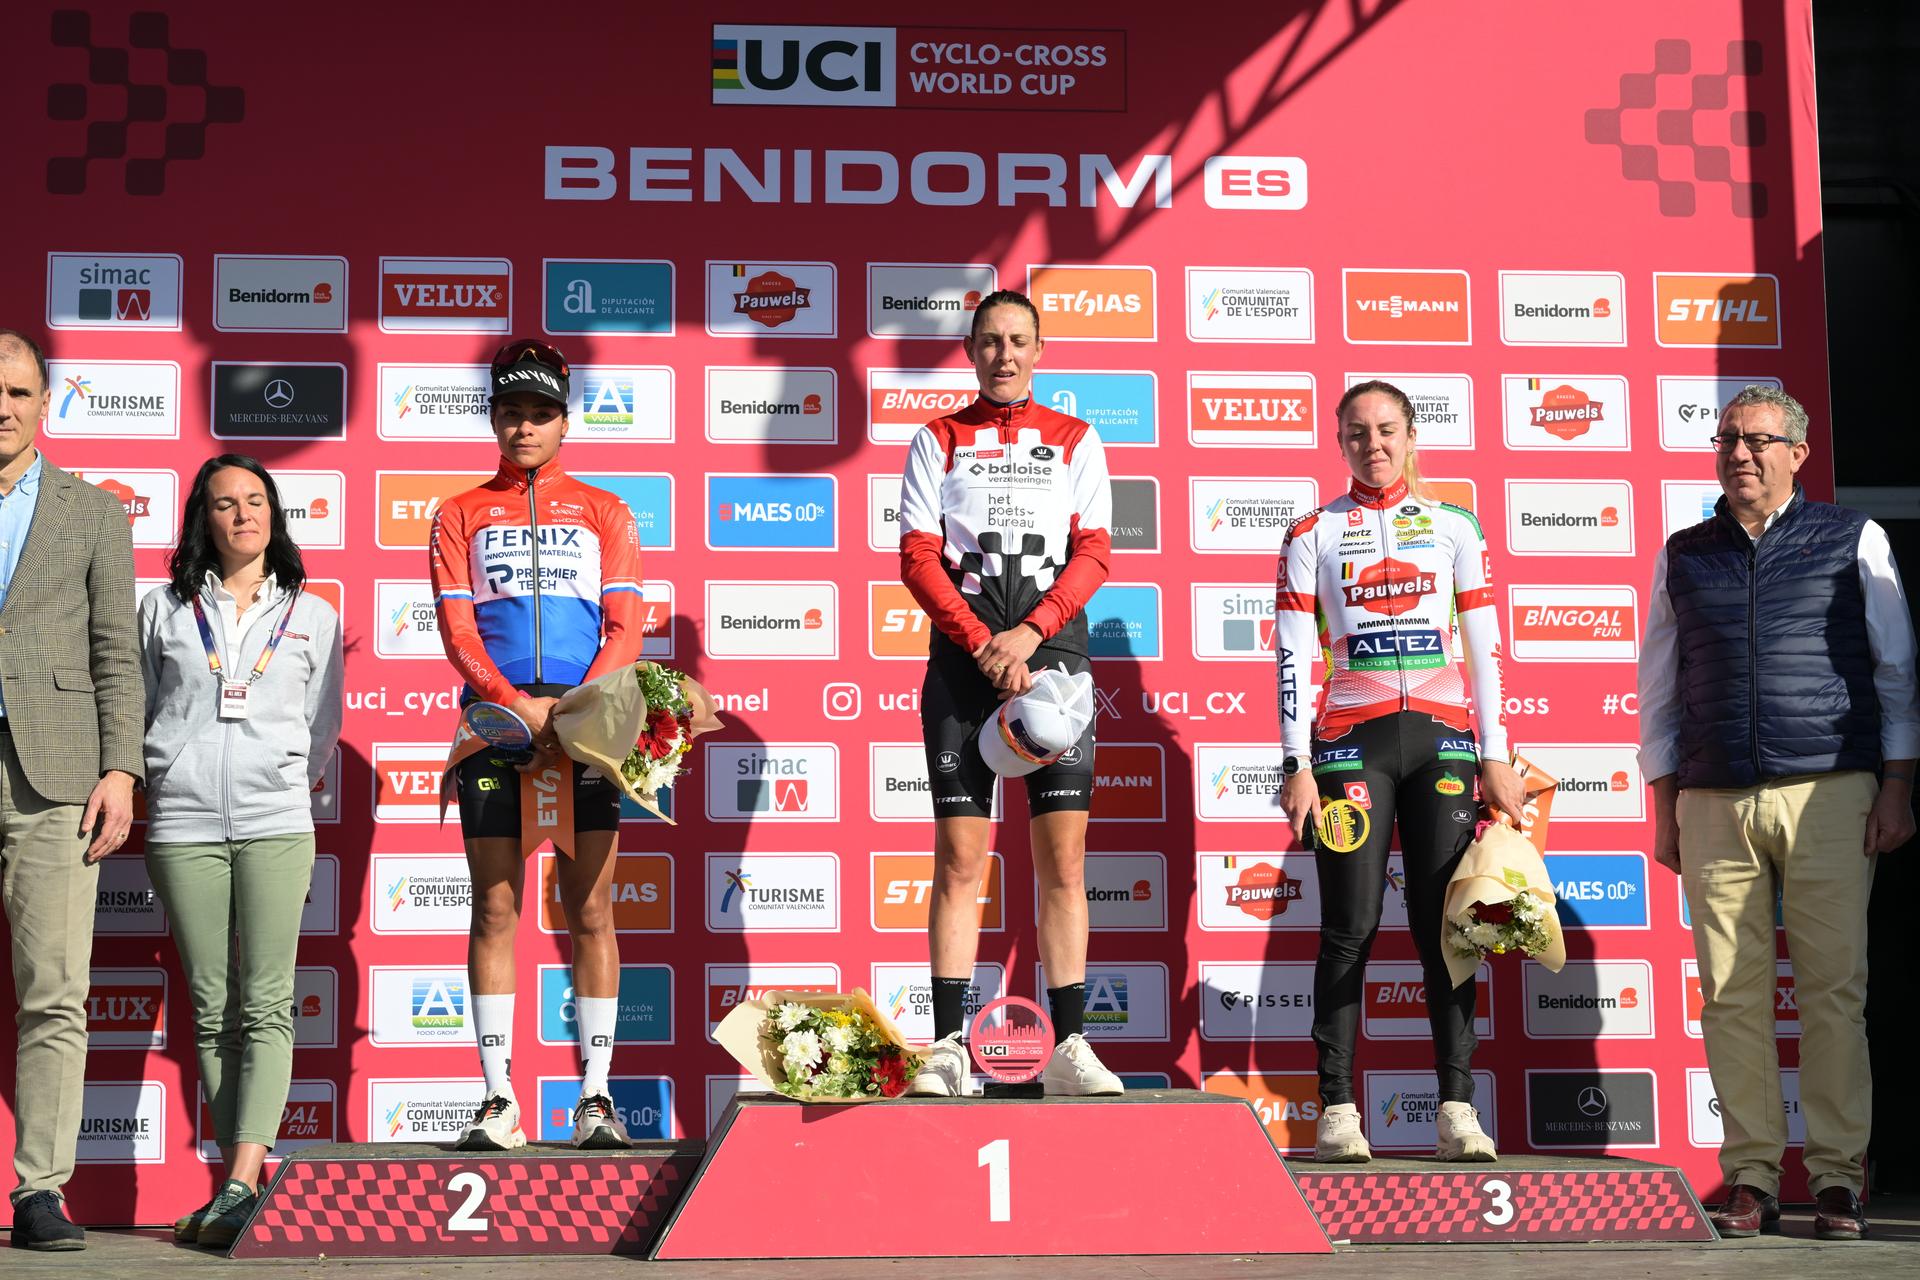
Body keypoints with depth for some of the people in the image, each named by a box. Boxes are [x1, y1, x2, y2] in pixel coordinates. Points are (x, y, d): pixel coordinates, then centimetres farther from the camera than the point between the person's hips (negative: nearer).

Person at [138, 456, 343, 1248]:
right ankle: (242, 1181, 4)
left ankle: (241, 1182, -17)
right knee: (212, 1011, 1)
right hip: (182, 829, 1)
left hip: (276, 826, -1)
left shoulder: (312, 615, 13)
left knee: (266, 1007, -11)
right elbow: (137, 714, 17)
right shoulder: (164, 610, 12)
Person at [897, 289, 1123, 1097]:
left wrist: (1028, 634, -11)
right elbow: (917, 558, 2)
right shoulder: (937, 441, 10)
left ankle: (1068, 1046, 2)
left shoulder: (1075, 441, 12)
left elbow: (1092, 553, 3)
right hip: (961, 653, 0)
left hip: (1052, 648, 1)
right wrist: (983, 644, -10)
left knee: (1063, 858, -2)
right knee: (959, 858, -3)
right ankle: (948, 1047, -1)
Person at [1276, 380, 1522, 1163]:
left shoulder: (1454, 529, 13)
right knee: (1351, 927, -5)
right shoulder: (1313, 534, 9)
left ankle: (1458, 1110, 0)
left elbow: (1484, 649, 11)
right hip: (1351, 740, -1)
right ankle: (1337, 1112, -2)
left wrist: (1496, 757, 4)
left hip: (1443, 740, 1)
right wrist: (1297, 766, -4)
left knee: (1446, 926, -2)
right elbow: (1293, 657, 4)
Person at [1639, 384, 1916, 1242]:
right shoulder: (1684, 556, 14)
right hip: (1715, 802, 2)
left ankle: (1838, 1180, 0)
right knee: (1733, 993, -2)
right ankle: (1751, 1180, 2)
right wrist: (1663, 812, 11)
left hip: (1829, 793, -2)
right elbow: (1659, 690, 17)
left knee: (1833, 986, -5)